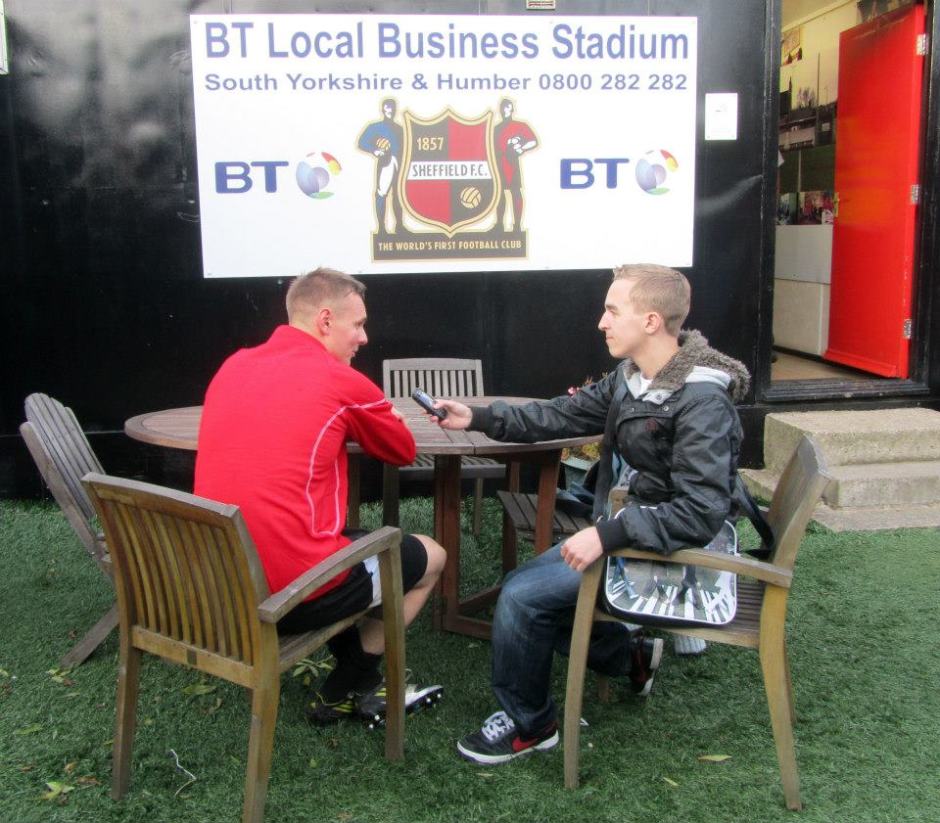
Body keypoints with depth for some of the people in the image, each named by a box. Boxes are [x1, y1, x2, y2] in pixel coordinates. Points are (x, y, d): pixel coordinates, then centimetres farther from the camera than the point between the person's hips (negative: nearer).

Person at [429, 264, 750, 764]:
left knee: (522, 597, -15)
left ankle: (527, 725, 7)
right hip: (623, 532, 9)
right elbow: (564, 416, 9)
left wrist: (607, 535, -31)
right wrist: (479, 418, 1)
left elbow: (702, 512, -28)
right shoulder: (631, 377, 3)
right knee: (521, 587, 11)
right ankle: (629, 655, 25)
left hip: (663, 552, -9)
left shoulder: (702, 401, -24)